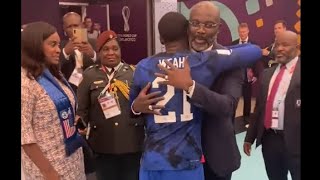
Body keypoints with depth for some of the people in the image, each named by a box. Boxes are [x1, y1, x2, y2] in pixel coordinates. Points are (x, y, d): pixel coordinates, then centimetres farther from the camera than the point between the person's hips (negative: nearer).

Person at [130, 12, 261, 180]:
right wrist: (222, 49, 18)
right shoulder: (203, 62, -7)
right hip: (186, 161, -1)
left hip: (152, 161, 2)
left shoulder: (143, 67, -3)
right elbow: (255, 51, 2)